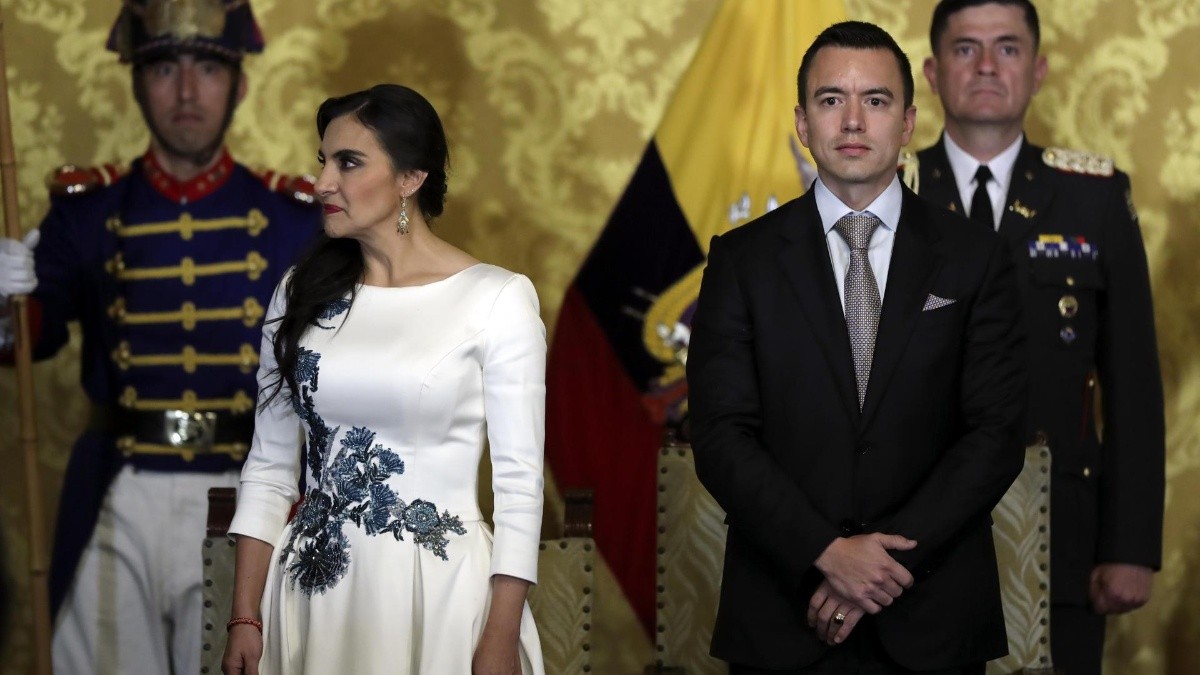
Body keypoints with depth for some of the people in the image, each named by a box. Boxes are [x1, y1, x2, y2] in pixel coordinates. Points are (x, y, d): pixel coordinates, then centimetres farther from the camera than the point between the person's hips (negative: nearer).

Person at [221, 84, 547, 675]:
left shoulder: (497, 299, -7)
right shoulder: (303, 294, 5)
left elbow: (518, 479, -8)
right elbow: (269, 466, 8)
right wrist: (245, 616, 1)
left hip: (440, 591, -3)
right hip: (316, 590, 4)